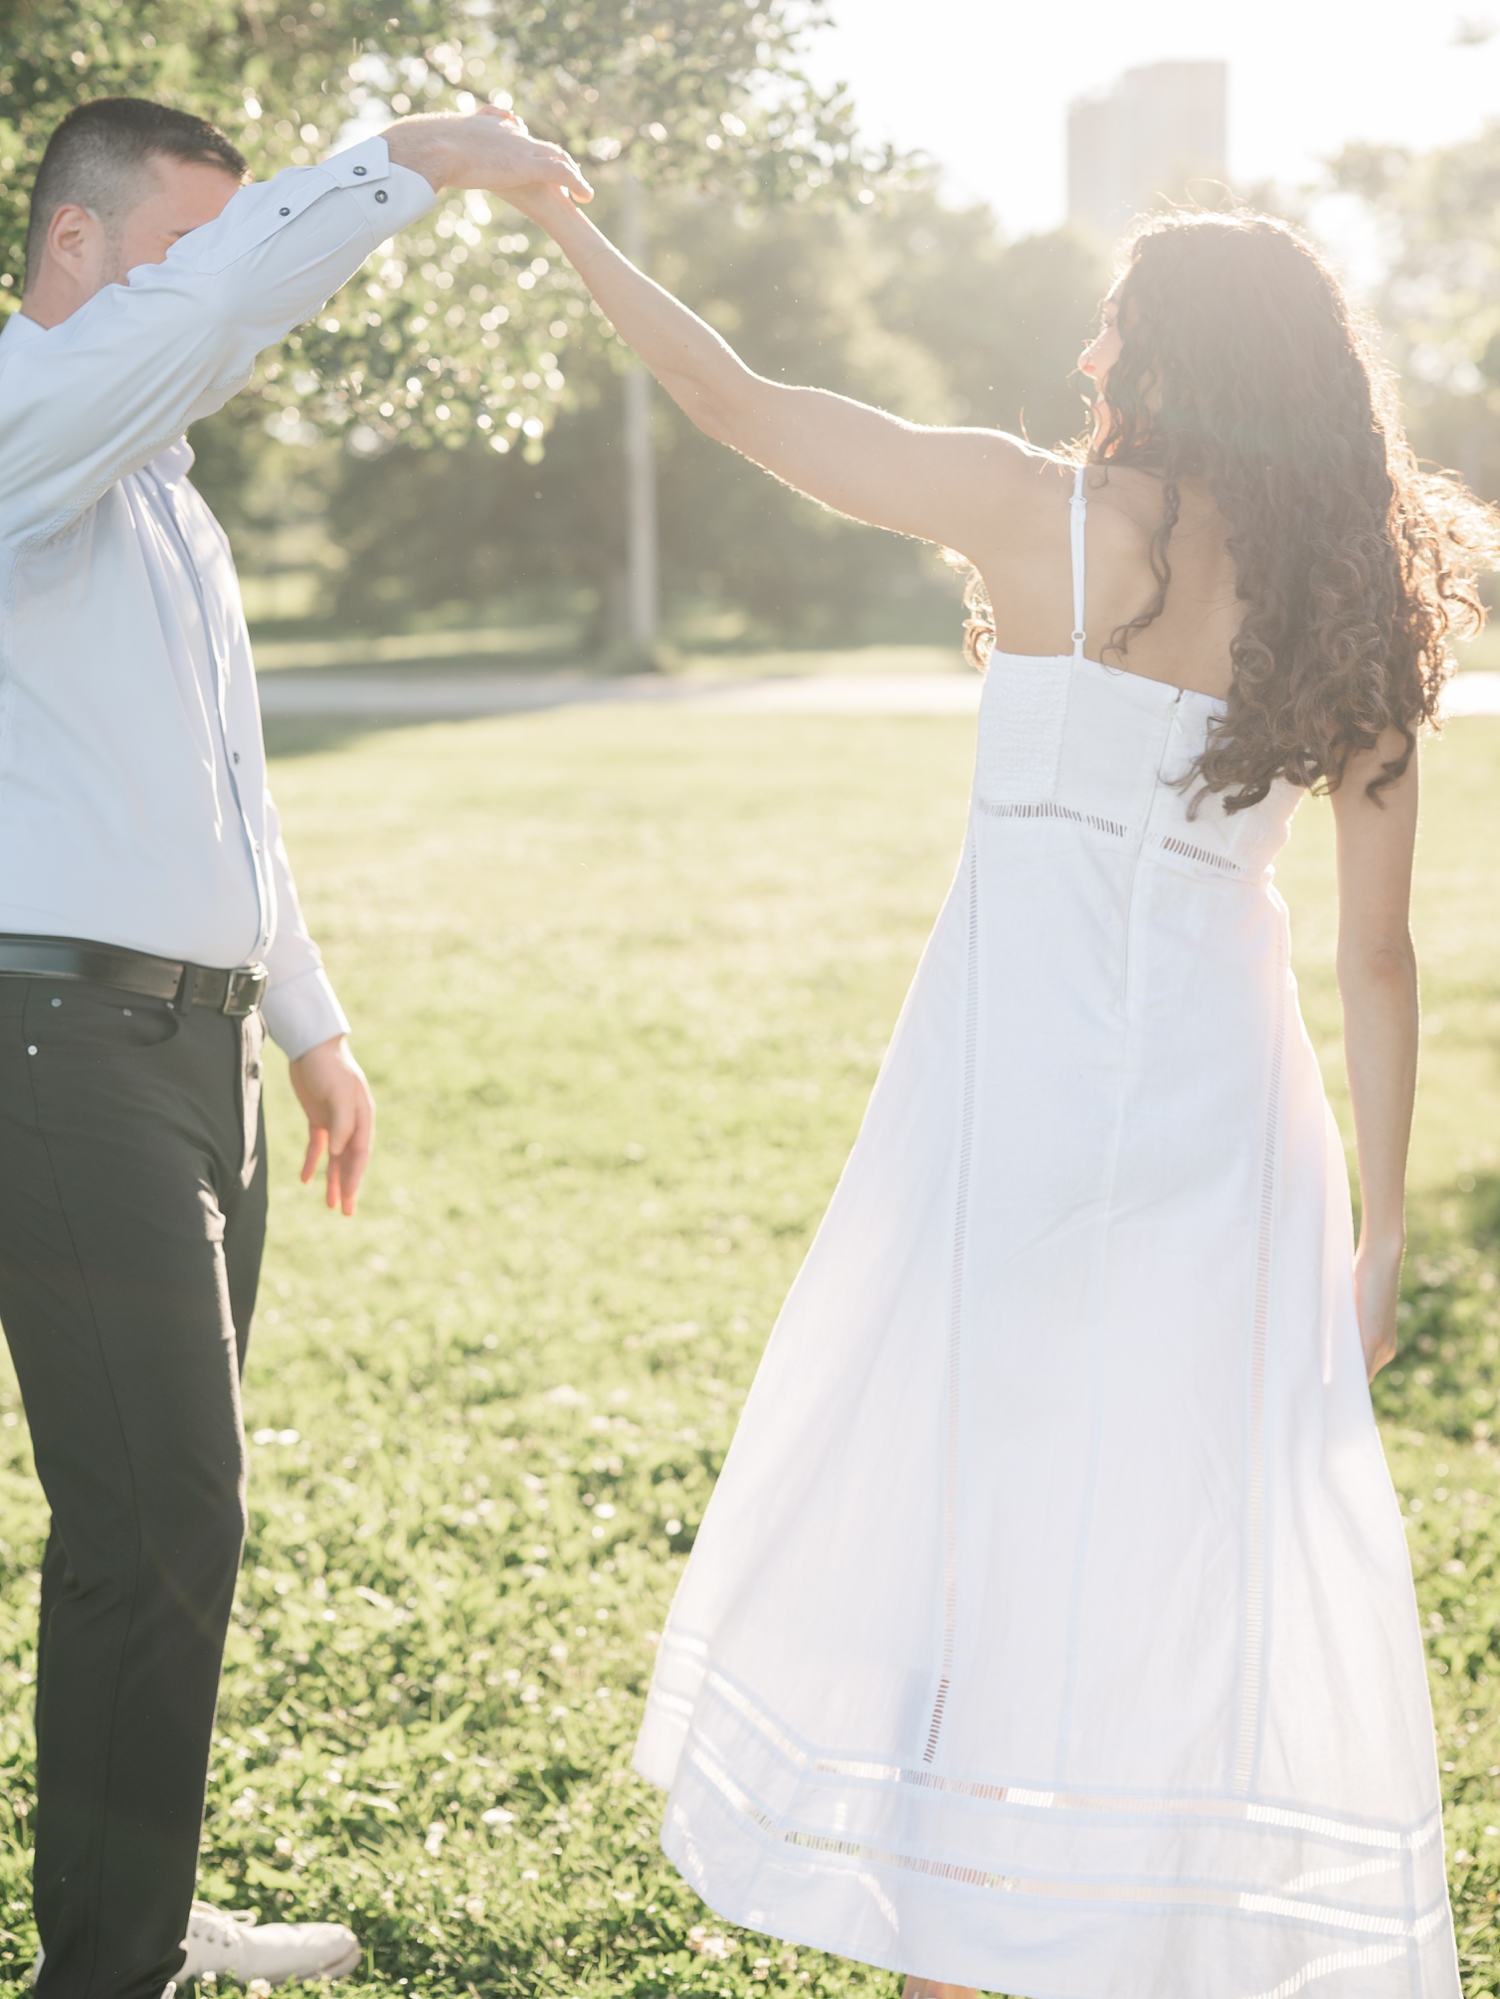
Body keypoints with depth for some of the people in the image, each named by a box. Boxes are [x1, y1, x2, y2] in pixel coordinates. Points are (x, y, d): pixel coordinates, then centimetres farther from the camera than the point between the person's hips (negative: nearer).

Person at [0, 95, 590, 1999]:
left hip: (193, 1044, 9)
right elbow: (208, 307, -29)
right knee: (160, 1524, -10)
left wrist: (309, 1019, 28)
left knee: (163, 1515, 13)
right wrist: (406, 160, -25)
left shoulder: (161, 489, 23)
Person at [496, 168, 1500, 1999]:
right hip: (1221, 1092, 3)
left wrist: (569, 227, 12)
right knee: (1197, 1535, 10)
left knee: (959, 1495, 9)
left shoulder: (1036, 514, -6)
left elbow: (739, 409, 0)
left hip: (1012, 1074, -3)